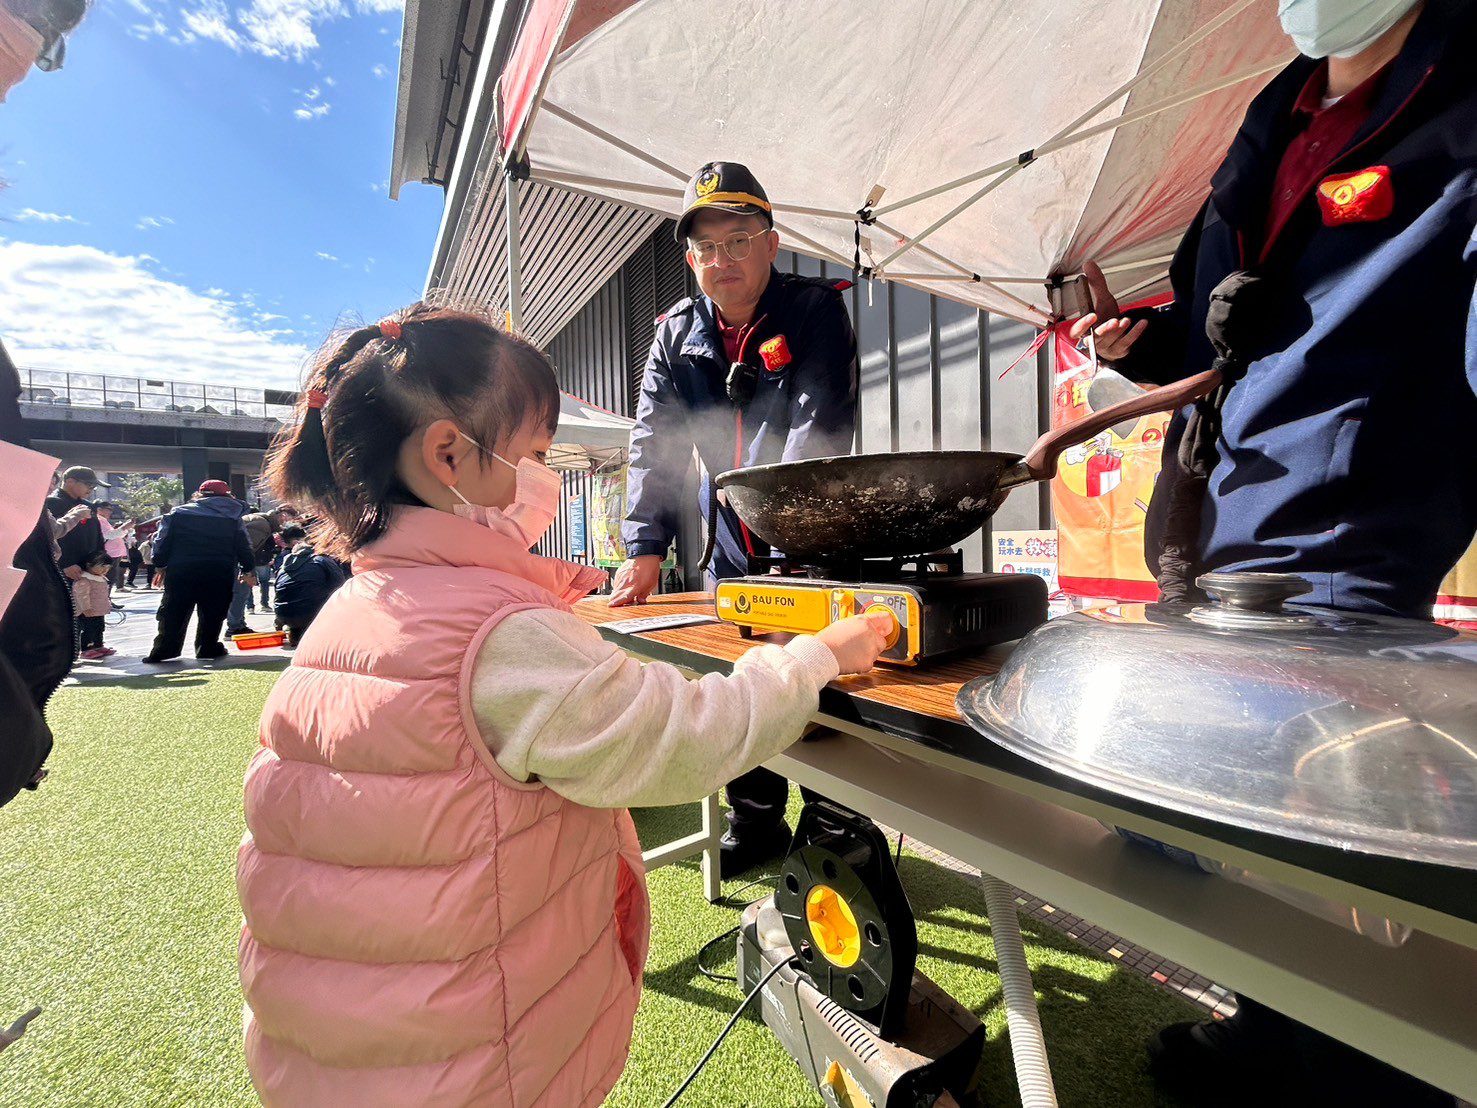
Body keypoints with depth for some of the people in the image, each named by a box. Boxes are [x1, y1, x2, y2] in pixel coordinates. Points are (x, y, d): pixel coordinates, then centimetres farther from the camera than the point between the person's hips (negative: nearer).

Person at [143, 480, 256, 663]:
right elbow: (243, 546, 4)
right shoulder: (233, 517, 4)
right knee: (212, 612, 8)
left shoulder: (179, 512, 7)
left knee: (173, 611, 9)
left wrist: (159, 565, 12)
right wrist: (247, 569, 14)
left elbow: (163, 540, 5)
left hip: (180, 570, 1)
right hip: (219, 572, -1)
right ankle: (207, 647, 9)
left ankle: (164, 649, 10)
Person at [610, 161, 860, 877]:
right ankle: (756, 819, 31)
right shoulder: (676, 335, 6)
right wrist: (645, 547, -11)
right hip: (731, 547, 4)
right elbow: (653, 443, 0)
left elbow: (822, 424, -19)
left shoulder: (816, 309, -6)